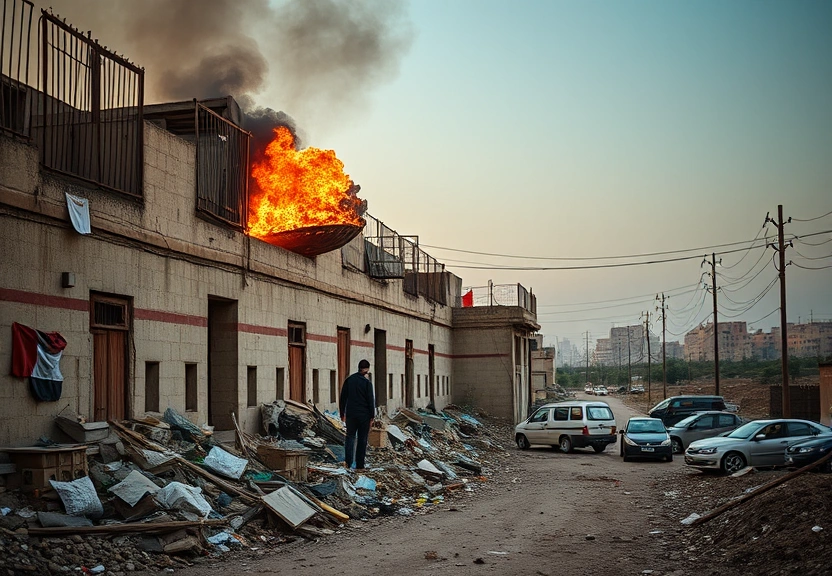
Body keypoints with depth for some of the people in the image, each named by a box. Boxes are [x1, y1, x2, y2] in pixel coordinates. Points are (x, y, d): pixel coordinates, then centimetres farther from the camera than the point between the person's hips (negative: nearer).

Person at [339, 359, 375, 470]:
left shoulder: (348, 380, 2)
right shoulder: (367, 382, -9)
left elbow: (342, 398, 6)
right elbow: (371, 400, -9)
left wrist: (342, 414, 13)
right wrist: (372, 417, -2)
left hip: (350, 414, 3)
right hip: (364, 415, -3)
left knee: (350, 436, 15)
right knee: (362, 439, 7)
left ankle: (348, 460, -3)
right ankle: (359, 464, 8)